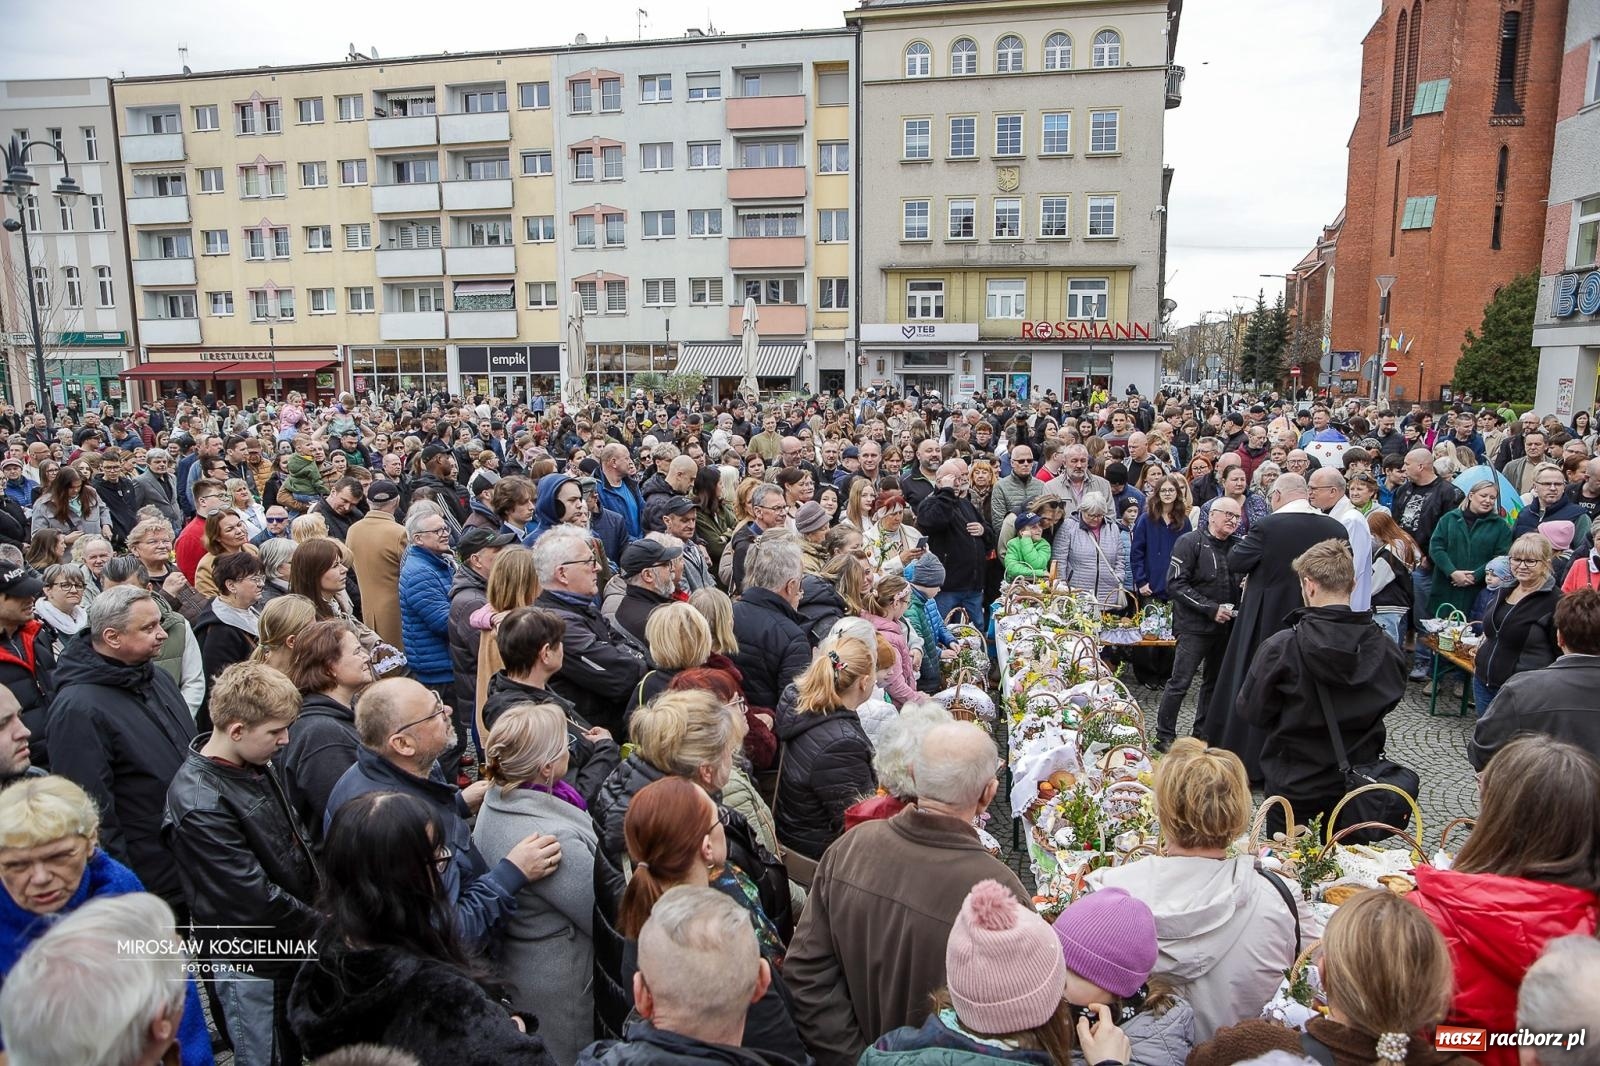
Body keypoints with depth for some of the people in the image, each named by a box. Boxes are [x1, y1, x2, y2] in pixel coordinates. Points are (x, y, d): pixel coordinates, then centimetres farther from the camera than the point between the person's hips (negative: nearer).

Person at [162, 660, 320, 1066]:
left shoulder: (259, 767, 0)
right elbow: (253, 898, -25)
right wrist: (324, 929, -15)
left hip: (294, 947, 8)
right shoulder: (200, 805, -26)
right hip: (251, 966, -8)